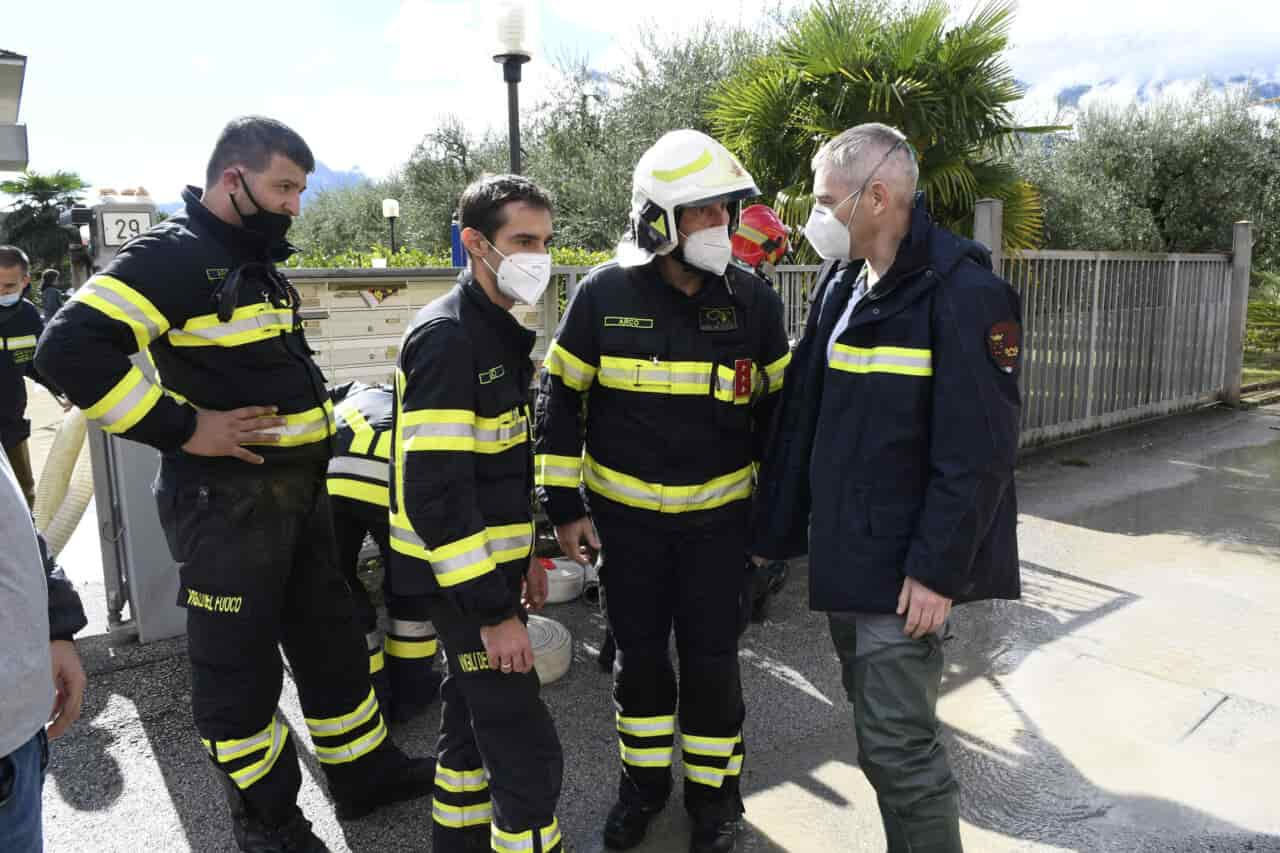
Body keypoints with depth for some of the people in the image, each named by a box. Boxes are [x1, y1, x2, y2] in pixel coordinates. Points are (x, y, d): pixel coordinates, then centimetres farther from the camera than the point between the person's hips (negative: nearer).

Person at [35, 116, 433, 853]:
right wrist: (182, 428, -23)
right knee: (240, 660, 7)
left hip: (299, 489, 9)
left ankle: (366, 769, 35)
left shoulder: (256, 259, 14)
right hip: (227, 501, -9)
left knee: (329, 632, 18)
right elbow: (71, 349, -26)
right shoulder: (173, 256, -15)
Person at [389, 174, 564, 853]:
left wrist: (527, 554, 18)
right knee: (526, 748, -3)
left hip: (492, 564, 9)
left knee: (473, 713, 22)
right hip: (462, 577, -9)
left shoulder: (500, 330, 11)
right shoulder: (446, 337, -19)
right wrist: (493, 609, -22)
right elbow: (434, 489, -25)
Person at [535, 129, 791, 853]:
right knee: (640, 655, 12)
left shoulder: (753, 300, -5)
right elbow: (560, 400, -1)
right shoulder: (604, 295, -9)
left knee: (712, 659, 7)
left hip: (719, 517, 0)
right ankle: (645, 781, 35)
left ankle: (716, 792, 30)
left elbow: (778, 407, 5)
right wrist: (564, 506, -3)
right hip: (625, 515, 0)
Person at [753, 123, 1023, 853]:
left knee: (900, 746, 0)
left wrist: (938, 570, -18)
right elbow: (801, 416, 11)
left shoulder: (963, 291, -15)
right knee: (884, 732, 20)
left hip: (906, 569, -8)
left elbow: (977, 450, -18)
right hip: (844, 556, 8)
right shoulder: (841, 285, 9)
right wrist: (778, 529, 11)